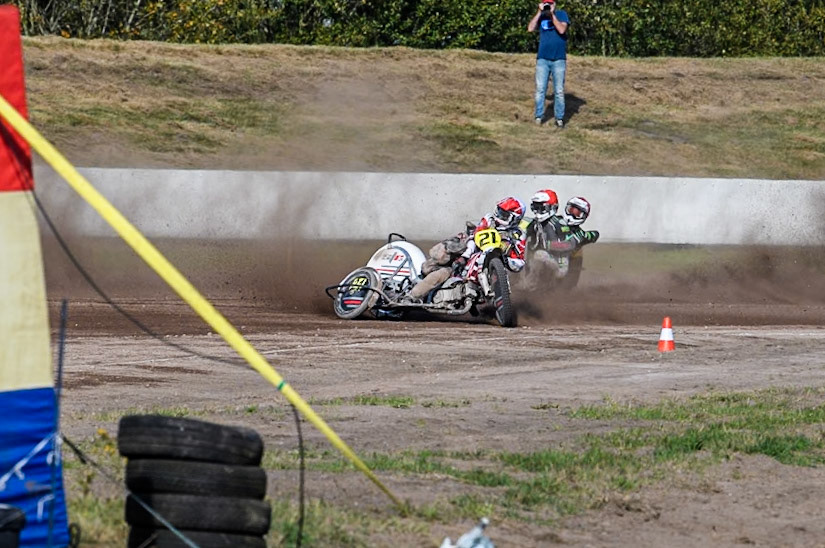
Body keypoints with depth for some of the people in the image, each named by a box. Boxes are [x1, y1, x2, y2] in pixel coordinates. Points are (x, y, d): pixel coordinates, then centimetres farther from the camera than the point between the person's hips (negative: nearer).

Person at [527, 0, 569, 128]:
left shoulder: (561, 14, 3)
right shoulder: (541, 17, 10)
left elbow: (562, 30, -12)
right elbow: (530, 28, -4)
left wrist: (552, 14, -12)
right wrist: (540, 12, -6)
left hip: (559, 59, -2)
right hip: (543, 59, 2)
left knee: (559, 91, -1)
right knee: (540, 89, -2)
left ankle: (559, 118, 3)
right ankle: (539, 116, 2)